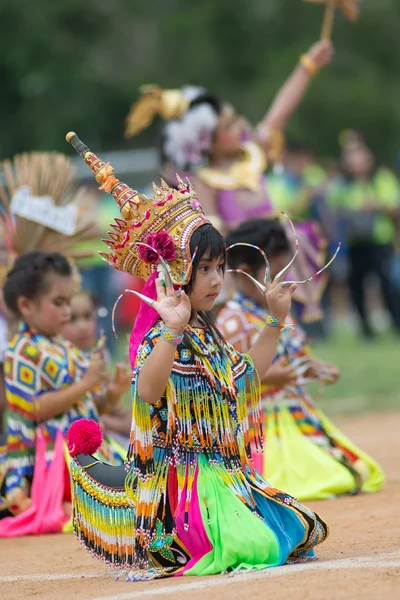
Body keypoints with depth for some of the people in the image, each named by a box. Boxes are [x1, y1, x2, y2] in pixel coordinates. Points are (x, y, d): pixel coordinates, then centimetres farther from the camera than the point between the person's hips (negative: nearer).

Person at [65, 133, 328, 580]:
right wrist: (172, 331, -50)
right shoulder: (161, 338, -17)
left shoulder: (206, 336, 13)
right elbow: (147, 392, -38)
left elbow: (246, 376, 32)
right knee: (259, 547, -25)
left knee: (298, 529, 13)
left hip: (227, 473, 10)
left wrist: (276, 321, 27)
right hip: (185, 477, -10)